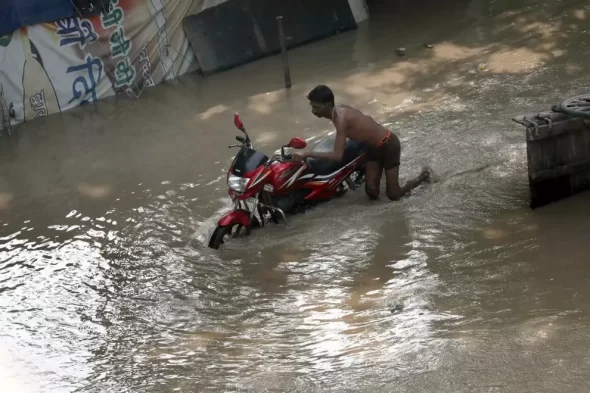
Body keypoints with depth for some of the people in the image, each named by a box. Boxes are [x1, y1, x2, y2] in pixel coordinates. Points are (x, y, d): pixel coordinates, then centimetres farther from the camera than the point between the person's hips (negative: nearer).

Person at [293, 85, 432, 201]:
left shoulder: (340, 118, -33)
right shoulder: (338, 110, -6)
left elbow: (338, 156, -40)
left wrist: (307, 153, -40)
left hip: (388, 145, -8)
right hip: (374, 146, 8)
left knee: (393, 195, 1)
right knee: (372, 193, 3)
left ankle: (424, 175, 23)